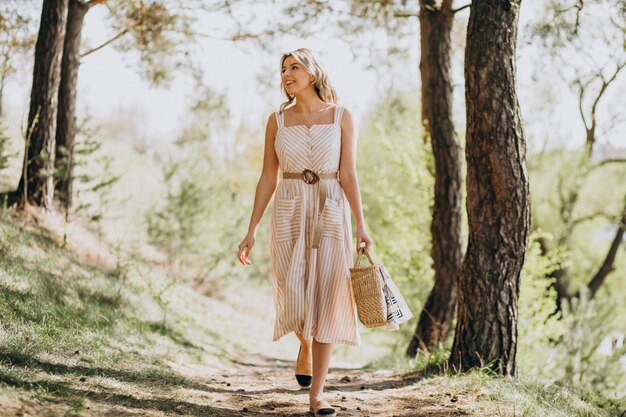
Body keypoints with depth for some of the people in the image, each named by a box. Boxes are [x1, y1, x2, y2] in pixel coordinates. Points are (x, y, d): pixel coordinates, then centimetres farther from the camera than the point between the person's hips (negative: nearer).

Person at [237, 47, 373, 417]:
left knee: (327, 300, -5)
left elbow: (349, 175, -2)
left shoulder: (342, 117, 1)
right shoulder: (277, 120, 5)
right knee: (294, 299, -2)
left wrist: (361, 226, -11)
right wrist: (252, 231, 2)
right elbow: (268, 179, 6)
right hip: (289, 212, 1)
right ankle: (306, 344, 35)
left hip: (331, 213, -1)